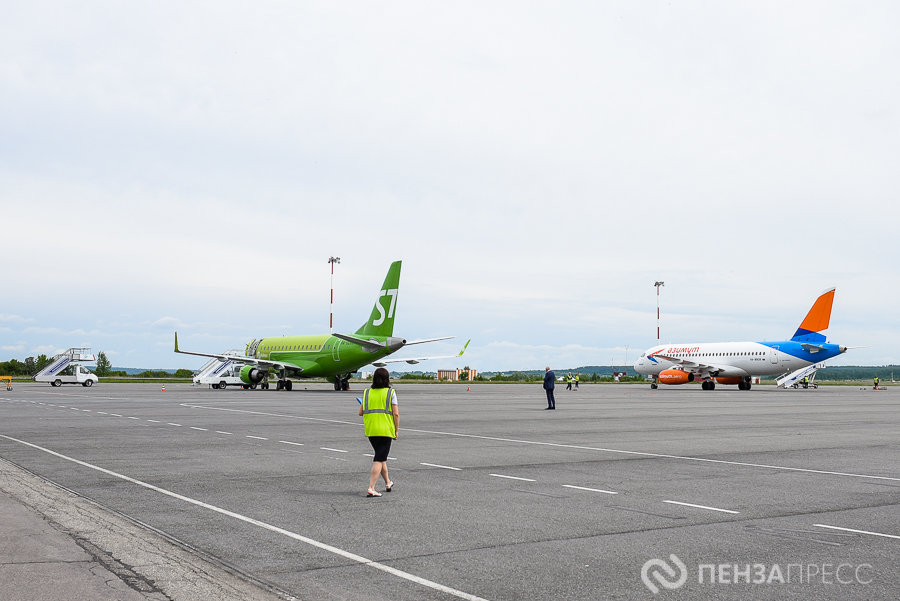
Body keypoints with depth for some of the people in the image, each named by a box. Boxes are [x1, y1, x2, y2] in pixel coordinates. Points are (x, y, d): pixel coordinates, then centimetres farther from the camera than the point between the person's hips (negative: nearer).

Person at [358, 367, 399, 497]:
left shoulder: (367, 393, 5)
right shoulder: (390, 393, -4)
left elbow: (361, 412, 5)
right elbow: (396, 414, -8)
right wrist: (397, 430, 2)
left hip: (371, 431, 4)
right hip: (385, 430, -4)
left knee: (381, 457, 21)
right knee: (379, 460, -4)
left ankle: (388, 484, 36)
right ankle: (371, 489, -14)